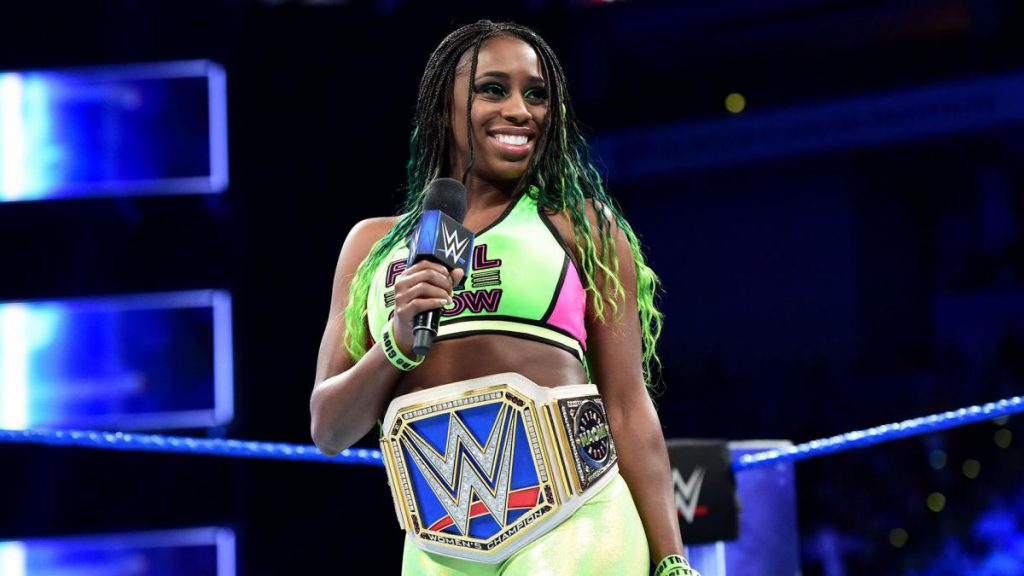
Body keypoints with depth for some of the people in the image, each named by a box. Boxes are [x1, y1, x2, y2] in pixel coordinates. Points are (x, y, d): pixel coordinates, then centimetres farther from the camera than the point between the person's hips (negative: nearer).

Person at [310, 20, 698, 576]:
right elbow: (328, 431, 11)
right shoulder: (375, 242, 14)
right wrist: (398, 343, -6)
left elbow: (629, 406, 5)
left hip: (570, 528, -2)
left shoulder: (581, 222, 8)